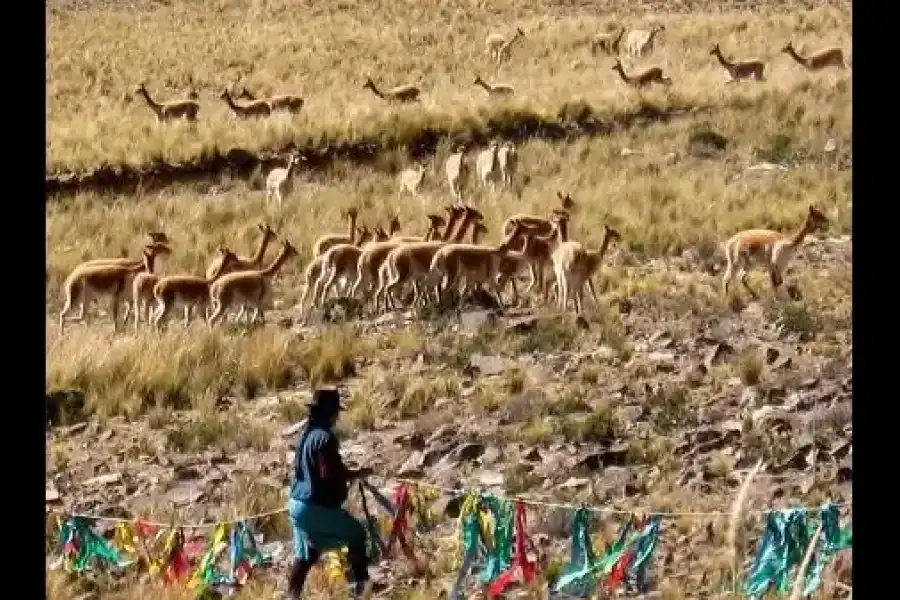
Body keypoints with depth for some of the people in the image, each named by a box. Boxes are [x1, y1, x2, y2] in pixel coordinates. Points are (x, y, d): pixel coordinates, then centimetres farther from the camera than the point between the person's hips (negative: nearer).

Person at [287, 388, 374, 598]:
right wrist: (357, 474, -10)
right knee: (356, 533, 9)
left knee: (305, 555, 14)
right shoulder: (325, 437, -18)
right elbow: (329, 474, -23)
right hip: (318, 506, -9)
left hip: (298, 503, 9)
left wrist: (348, 473, 23)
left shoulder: (307, 434, 11)